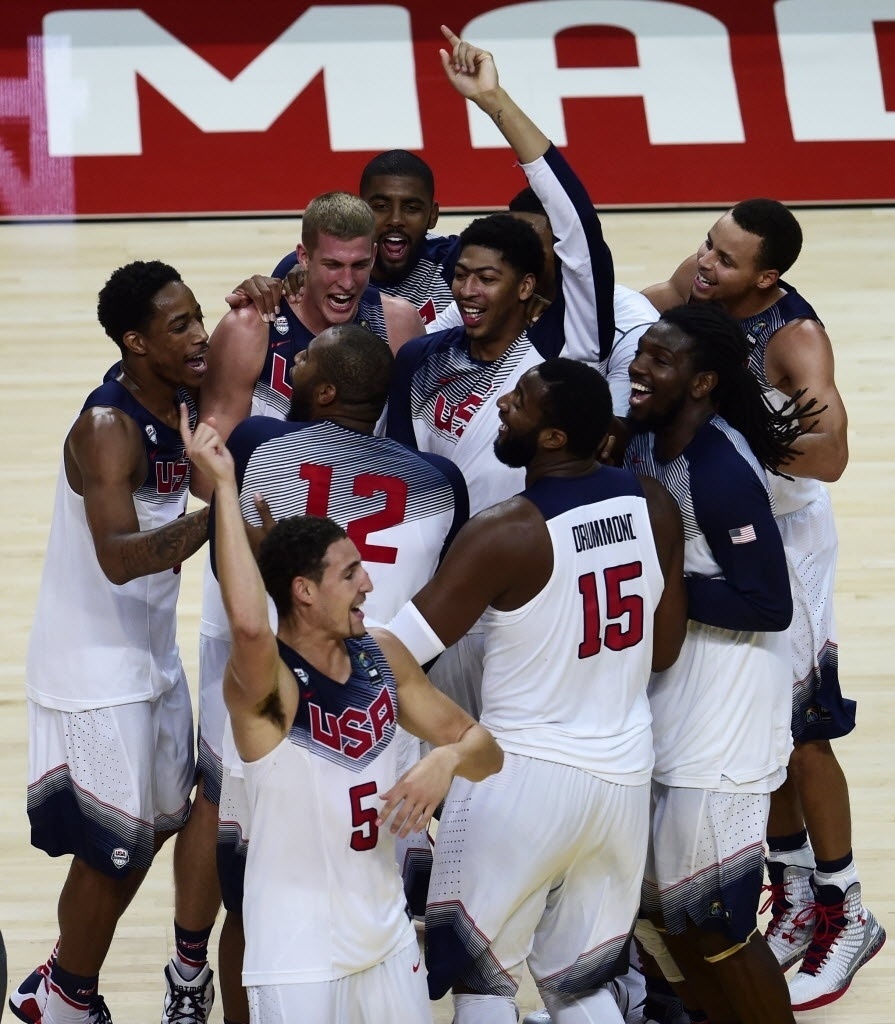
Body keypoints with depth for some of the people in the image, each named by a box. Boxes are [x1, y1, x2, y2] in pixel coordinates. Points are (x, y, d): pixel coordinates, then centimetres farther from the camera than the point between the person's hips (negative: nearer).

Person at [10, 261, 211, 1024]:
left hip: (154, 657, 9)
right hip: (96, 673, -9)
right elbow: (118, 558, -38)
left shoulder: (184, 409, 1)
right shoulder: (108, 427, -25)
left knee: (157, 826, 18)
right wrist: (218, 513, -50)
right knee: (111, 848, 2)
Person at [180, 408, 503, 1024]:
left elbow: (483, 749, 9)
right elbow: (249, 624, -44)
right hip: (299, 955, -7)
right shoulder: (267, 683, -20)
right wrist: (223, 485, -40)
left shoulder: (383, 655, 1)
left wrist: (446, 759, -15)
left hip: (387, 935, 7)